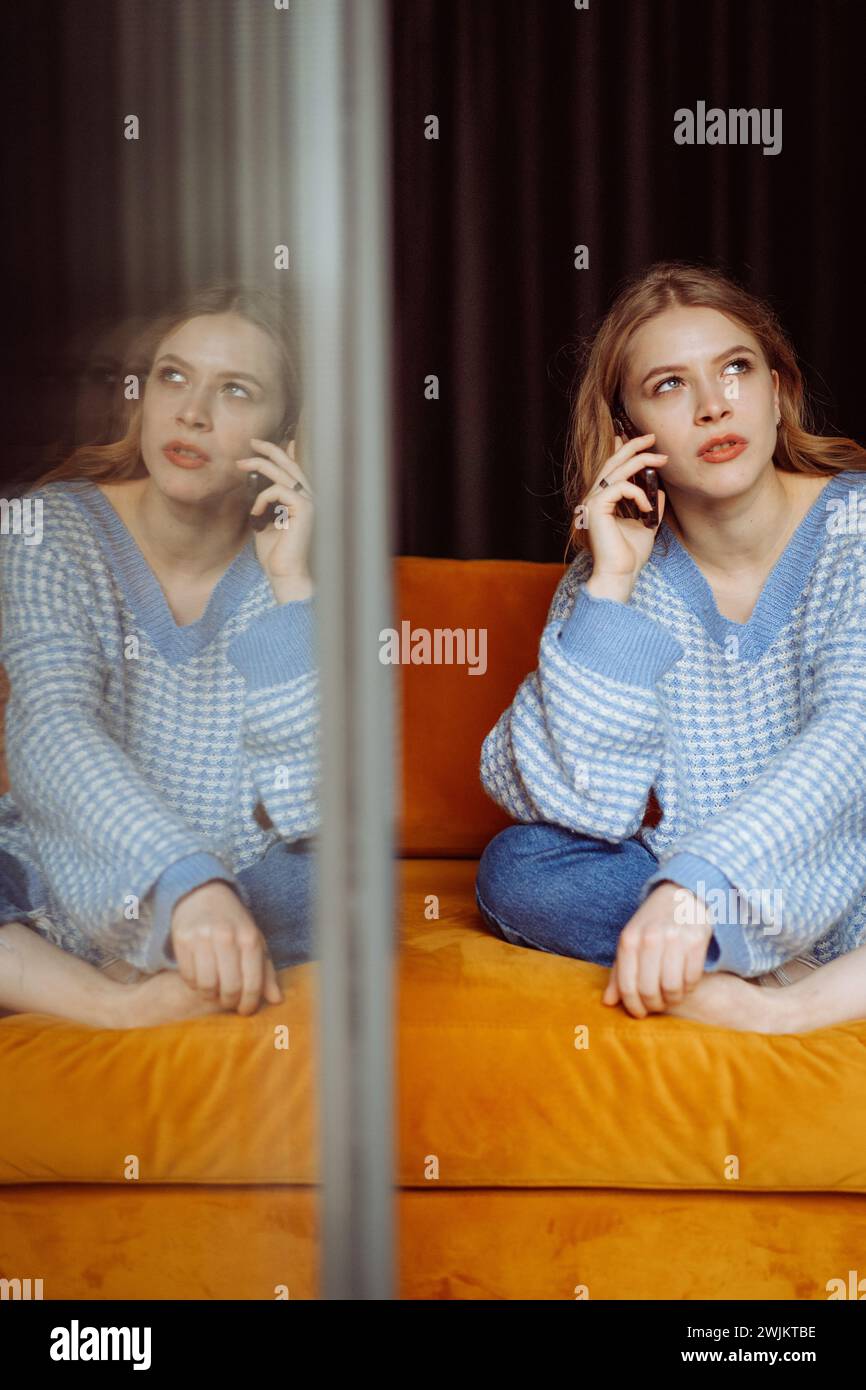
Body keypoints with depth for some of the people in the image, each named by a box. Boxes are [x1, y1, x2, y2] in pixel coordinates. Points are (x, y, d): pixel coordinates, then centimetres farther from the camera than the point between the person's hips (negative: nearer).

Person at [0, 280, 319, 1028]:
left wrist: (290, 583, -21)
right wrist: (189, 879, -42)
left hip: (242, 898, 0)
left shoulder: (295, 573, -7)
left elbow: (309, 811, -18)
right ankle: (123, 1004, -29)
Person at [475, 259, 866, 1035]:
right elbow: (579, 804, -11)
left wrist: (695, 883, -38)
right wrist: (611, 589, -16)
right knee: (515, 868, -20)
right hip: (725, 907, 3)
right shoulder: (617, 579, 0)